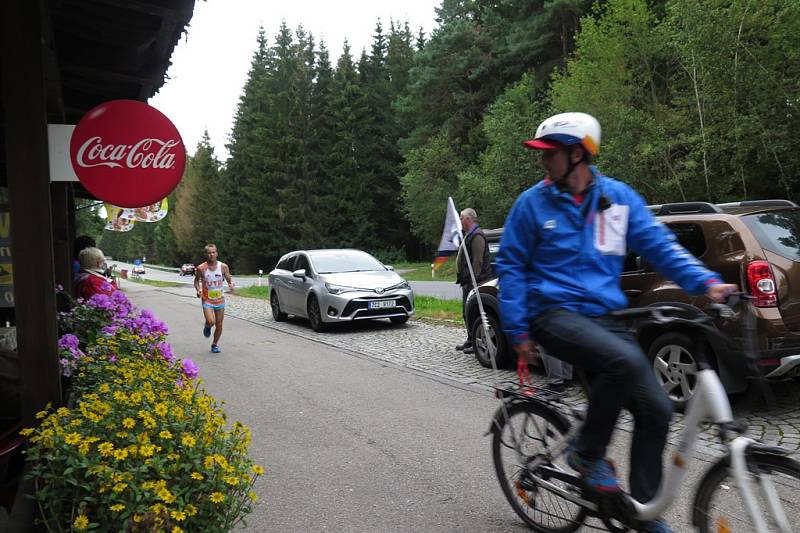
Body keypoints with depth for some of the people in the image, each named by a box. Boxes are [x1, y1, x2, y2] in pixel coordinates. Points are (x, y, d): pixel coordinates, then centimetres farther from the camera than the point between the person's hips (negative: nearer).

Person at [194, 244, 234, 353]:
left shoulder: (223, 267, -7)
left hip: (220, 300, 2)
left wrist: (231, 285, -20)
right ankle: (207, 327, 16)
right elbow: (196, 281, 4)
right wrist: (198, 290, -15)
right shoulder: (201, 268, -10)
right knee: (211, 322, -22)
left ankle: (215, 344, 29)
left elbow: (229, 279, 3)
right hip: (207, 300, -2)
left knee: (219, 324, 7)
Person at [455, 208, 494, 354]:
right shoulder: (469, 235, 20)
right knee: (467, 312, 16)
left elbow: (477, 261, -21)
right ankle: (471, 340, 25)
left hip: (475, 282, -11)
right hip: (468, 282, 11)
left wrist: (474, 281, -24)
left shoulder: (477, 236, -14)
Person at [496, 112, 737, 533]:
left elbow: (660, 246, 4)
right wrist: (518, 331, -3)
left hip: (604, 317, 4)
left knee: (656, 409, -5)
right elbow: (511, 266, 2)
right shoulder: (533, 203, -2)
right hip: (555, 313, -4)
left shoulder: (619, 197, 5)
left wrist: (705, 282, -12)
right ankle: (587, 452, -8)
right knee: (626, 362, -32)